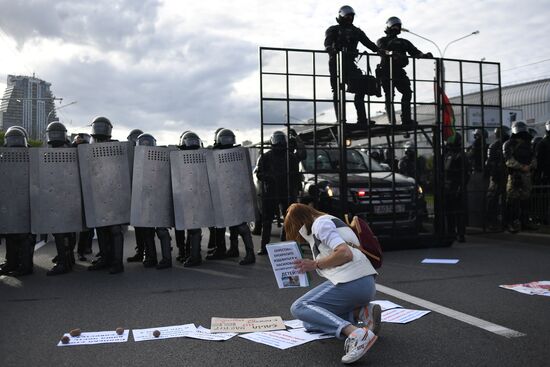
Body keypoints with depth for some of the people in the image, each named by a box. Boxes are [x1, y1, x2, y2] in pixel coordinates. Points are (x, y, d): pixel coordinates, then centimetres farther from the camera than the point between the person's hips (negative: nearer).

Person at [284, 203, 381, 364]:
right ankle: (362, 312, 1)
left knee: (299, 308, -10)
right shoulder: (328, 222, 28)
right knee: (309, 323, 14)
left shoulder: (320, 224, -2)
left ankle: (355, 333, -27)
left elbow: (345, 253, -17)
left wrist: (315, 264, -5)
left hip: (352, 282, -9)